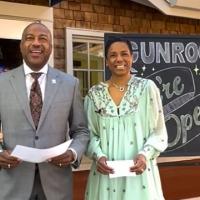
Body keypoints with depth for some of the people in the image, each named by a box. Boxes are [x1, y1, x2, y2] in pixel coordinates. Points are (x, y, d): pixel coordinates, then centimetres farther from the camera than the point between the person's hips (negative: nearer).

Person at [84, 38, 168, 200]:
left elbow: (159, 132, 0)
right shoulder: (95, 94, 3)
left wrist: (145, 155, -15)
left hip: (139, 171, -1)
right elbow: (90, 133, 7)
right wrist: (98, 155, -11)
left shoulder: (147, 87, -2)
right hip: (106, 172, 2)